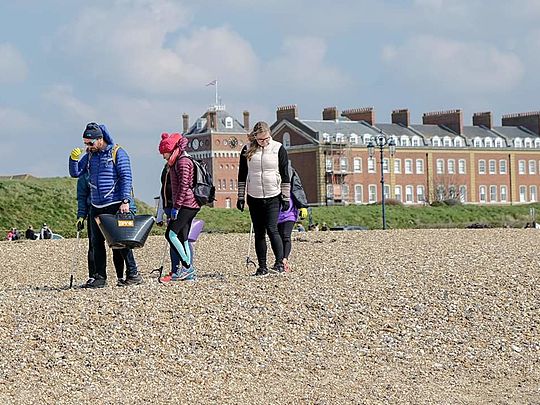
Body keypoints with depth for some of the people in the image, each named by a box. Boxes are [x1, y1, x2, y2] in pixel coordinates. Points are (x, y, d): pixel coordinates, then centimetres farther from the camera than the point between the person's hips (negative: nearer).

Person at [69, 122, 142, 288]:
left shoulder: (117, 153, -5)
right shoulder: (89, 156, 12)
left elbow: (126, 178, -9)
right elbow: (75, 173, 12)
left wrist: (125, 201, -16)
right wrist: (73, 158, -7)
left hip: (115, 205, -6)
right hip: (96, 206, 6)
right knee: (97, 242, 5)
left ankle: (133, 274, 3)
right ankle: (100, 277, 11)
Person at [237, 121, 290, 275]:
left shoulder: (278, 149, -2)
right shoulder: (247, 150, 3)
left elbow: (285, 175, 2)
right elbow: (242, 175, 9)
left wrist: (286, 198, -1)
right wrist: (240, 197, 6)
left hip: (273, 197, -3)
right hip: (254, 198, 3)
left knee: (272, 229, -15)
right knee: (259, 233, 5)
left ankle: (280, 262, -8)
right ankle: (262, 267, 9)